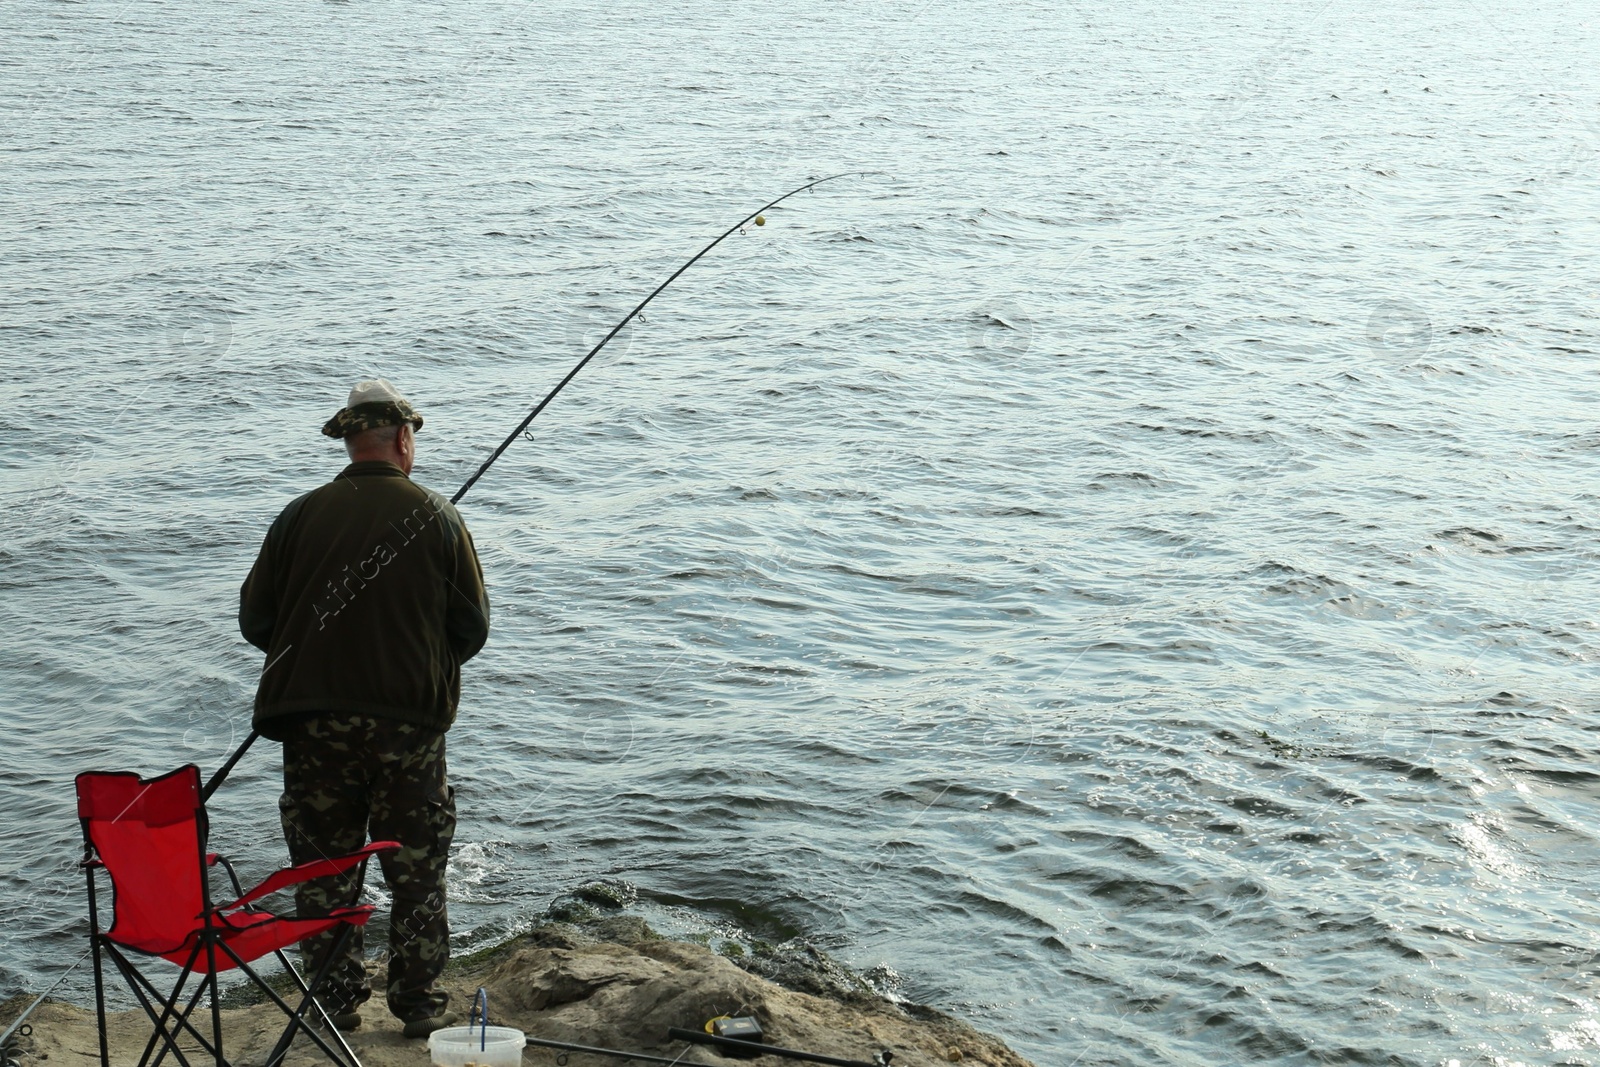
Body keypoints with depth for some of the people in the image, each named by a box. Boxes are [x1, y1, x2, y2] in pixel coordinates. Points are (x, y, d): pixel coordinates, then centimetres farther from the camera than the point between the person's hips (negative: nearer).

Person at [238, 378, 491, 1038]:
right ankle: (420, 1005, 16)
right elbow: (472, 629, 0)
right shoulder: (437, 518, -3)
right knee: (418, 871, 11)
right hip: (411, 721, 0)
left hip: (315, 725, 1)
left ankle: (337, 1003, 16)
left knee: (324, 869, 11)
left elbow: (255, 620, 1)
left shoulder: (300, 516, -2)